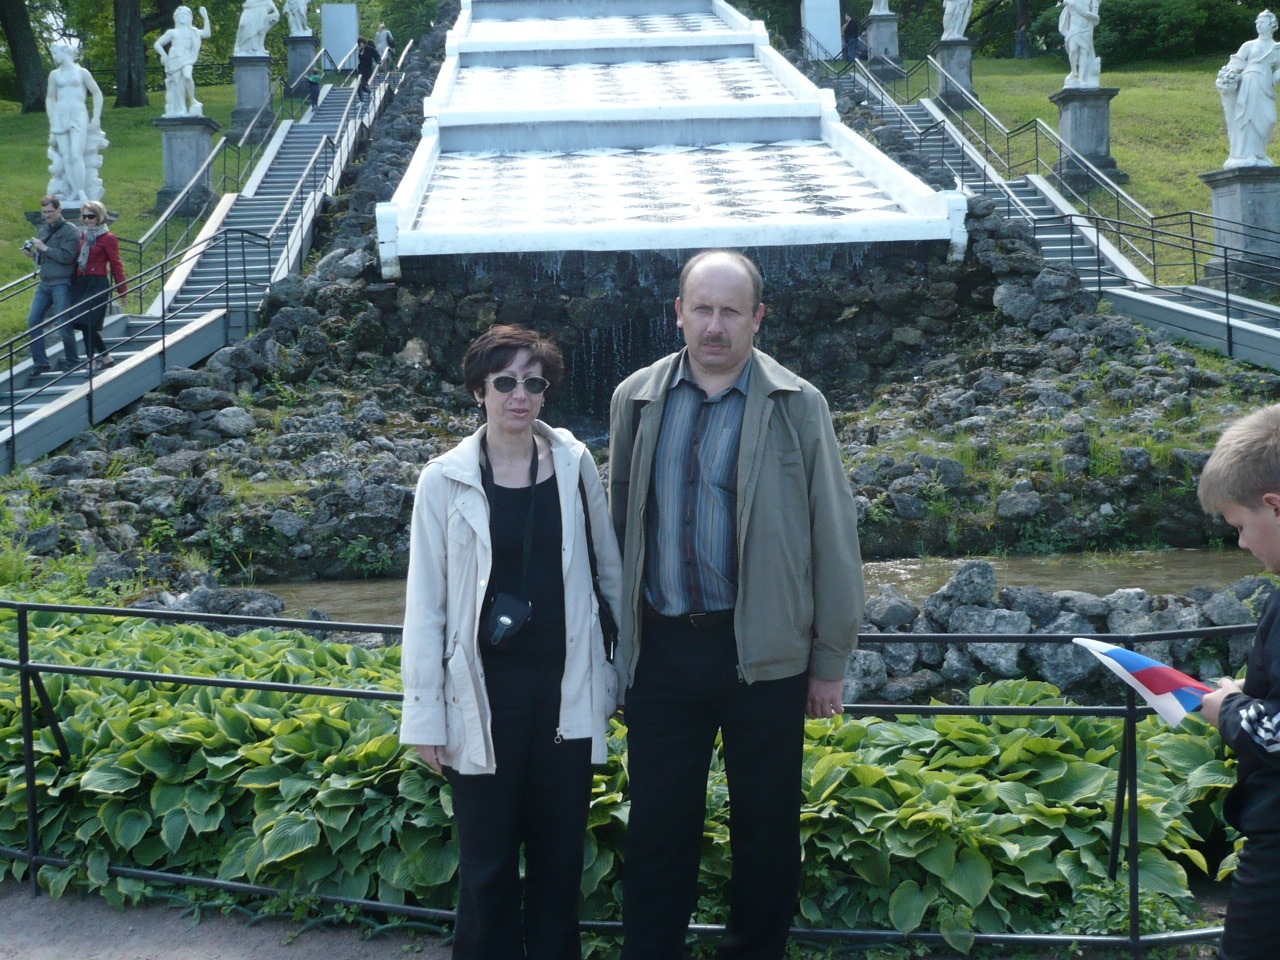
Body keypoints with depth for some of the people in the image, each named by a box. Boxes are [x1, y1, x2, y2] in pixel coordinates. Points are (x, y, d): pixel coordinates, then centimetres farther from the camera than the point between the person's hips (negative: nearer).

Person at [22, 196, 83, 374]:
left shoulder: (70, 230, -8)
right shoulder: (44, 230, 15)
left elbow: (67, 257, -18)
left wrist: (44, 248, -16)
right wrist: (33, 254, 3)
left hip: (62, 284, -7)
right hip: (44, 284, 7)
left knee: (64, 324, -4)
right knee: (33, 321, 3)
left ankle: (71, 360, 13)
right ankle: (40, 363, 9)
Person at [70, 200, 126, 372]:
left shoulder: (108, 238, -6)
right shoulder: (83, 236, 15)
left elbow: (116, 265, -6)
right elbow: (76, 260, 19)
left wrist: (122, 290, -6)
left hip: (98, 284, -7)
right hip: (81, 284, 7)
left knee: (87, 322, -13)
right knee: (86, 324, 7)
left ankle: (91, 361, -7)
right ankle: (105, 357, 19)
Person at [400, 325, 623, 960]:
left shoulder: (574, 463, 1)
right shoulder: (446, 479, -4)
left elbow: (609, 566, 11)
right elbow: (426, 604, -2)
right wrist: (425, 714, -3)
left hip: (565, 684, 2)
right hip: (485, 689, -2)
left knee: (559, 848, 11)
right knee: (488, 858, 6)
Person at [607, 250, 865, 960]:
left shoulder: (797, 408, -5)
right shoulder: (635, 400, 4)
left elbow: (832, 537, -3)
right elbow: (618, 522, 10)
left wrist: (831, 661, -2)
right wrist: (619, 635, 11)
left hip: (763, 650, -2)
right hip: (660, 646, 2)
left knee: (767, 822, 11)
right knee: (657, 821, 9)